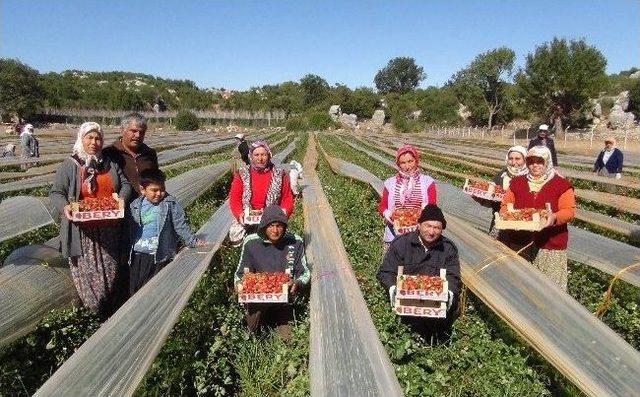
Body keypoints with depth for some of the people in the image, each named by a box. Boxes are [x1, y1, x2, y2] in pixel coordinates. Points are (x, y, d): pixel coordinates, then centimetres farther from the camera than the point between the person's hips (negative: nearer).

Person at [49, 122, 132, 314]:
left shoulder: (111, 164, 9)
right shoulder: (69, 165, -2)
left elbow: (125, 184, 11)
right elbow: (56, 193, -2)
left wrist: (122, 198, -10)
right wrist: (64, 207, -21)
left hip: (109, 229, 4)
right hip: (83, 230, -3)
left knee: (110, 268, 12)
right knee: (86, 270, 2)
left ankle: (110, 309, 30)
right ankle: (91, 309, 20)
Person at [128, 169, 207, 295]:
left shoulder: (170, 204, -6)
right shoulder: (135, 206, 3)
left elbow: (181, 226, -3)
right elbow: (129, 230, 9)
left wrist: (193, 242, -7)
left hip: (160, 256, -4)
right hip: (138, 256, 4)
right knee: (135, 290, 13)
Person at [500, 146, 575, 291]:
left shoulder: (561, 184, 0)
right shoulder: (517, 182, 10)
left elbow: (569, 211, -6)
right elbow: (506, 204, 12)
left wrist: (554, 218, -26)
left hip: (551, 245, -3)